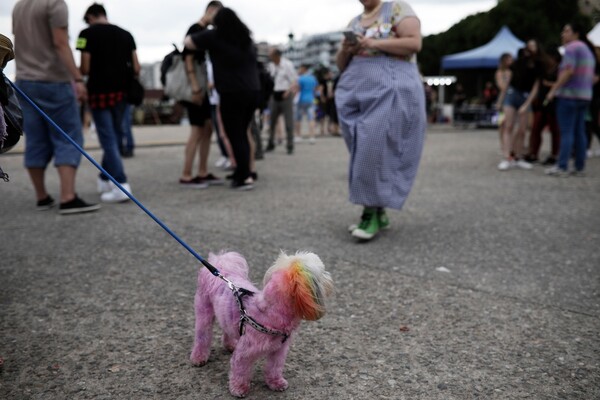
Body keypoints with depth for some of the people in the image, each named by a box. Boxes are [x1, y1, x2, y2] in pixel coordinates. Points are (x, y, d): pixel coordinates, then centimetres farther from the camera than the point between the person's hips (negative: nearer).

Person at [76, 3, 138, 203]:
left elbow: (85, 69, -7)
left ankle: (121, 186, -11)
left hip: (100, 91, -5)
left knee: (108, 139, -2)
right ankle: (104, 180, 29)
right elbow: (136, 69, 5)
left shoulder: (88, 33, -4)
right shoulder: (126, 34, 8)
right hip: (121, 91, 5)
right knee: (114, 136, 16)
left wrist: (76, 72, 15)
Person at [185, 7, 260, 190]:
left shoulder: (215, 36, -1)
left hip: (232, 93, -6)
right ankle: (240, 173, 15)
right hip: (253, 91, 6)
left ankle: (245, 177, -3)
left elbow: (188, 42, 4)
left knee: (235, 135, -1)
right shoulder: (246, 37, 16)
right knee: (241, 133, 15)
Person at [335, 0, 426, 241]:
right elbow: (341, 65, 22)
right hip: (355, 91, 6)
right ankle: (377, 211, 5)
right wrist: (345, 50, 1)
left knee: (377, 146, -17)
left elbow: (414, 43, -6)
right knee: (364, 149, -1)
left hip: (391, 89, -6)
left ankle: (373, 212, -13)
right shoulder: (354, 23, 23)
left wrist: (375, 43, -12)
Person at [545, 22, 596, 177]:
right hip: (585, 95, 9)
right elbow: (592, 77, 20)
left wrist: (553, 90, -17)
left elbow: (568, 71, -19)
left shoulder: (572, 47, -9)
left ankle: (562, 167, -10)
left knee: (566, 132, -10)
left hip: (569, 94, -9)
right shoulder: (588, 50, 21)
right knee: (579, 132, 8)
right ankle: (580, 167, 9)